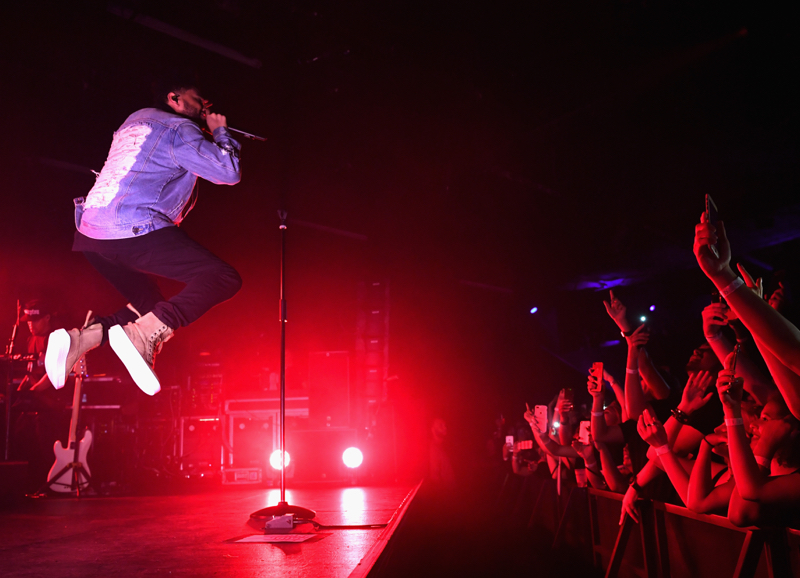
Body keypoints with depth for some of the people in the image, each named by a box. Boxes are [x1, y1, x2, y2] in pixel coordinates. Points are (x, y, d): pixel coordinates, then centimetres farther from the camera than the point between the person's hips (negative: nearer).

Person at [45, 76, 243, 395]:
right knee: (224, 278, -12)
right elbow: (228, 172, -6)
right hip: (132, 231, -9)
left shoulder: (138, 118, 26)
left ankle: (82, 337, -1)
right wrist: (220, 131, 12)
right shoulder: (178, 129, 1)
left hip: (89, 233, 9)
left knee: (152, 311, 21)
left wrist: (203, 119, 33)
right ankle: (141, 332, -26)